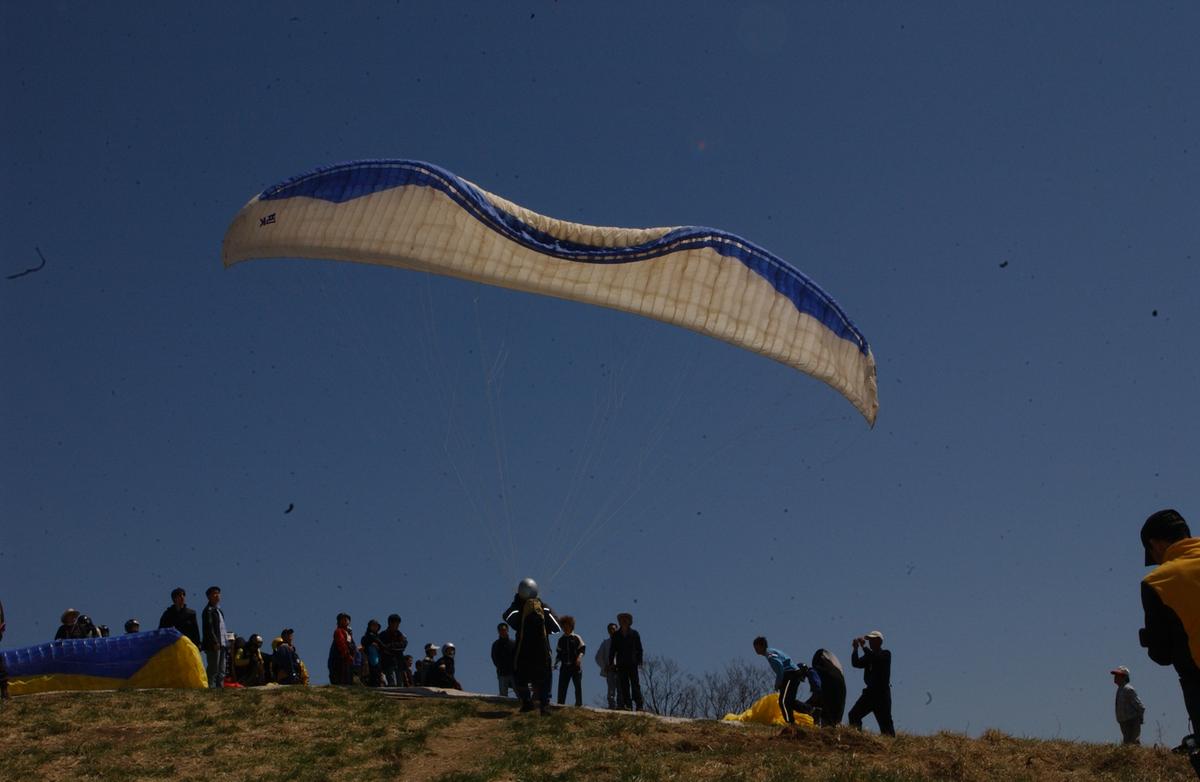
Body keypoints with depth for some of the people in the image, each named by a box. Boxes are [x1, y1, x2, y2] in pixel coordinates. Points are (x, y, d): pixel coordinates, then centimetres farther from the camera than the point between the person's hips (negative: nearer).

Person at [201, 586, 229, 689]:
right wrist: (215, 642, -20)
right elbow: (209, 628, -13)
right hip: (214, 645, -9)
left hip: (223, 644, 9)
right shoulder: (209, 610, -6)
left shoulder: (219, 610, 21)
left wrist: (226, 643, 15)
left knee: (221, 672, 10)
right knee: (214, 670, -9)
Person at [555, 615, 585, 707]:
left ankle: (579, 703, 1)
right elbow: (559, 653, 19)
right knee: (562, 686, -2)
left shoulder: (576, 637, 4)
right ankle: (560, 704, -1)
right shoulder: (561, 640, 15)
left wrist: (579, 657, -18)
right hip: (565, 666, 3)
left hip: (576, 665, -3)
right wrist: (556, 662, 6)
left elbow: (582, 649, -1)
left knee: (578, 685, -3)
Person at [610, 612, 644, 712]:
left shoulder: (634, 634, 6)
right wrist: (611, 662, 2)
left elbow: (639, 648, 5)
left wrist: (639, 661, -3)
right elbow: (612, 649, 10)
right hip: (621, 664, 2)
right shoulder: (616, 635, 10)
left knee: (635, 684, -6)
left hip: (632, 663, -2)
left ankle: (640, 705, -8)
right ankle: (627, 705, -1)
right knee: (624, 685, -1)